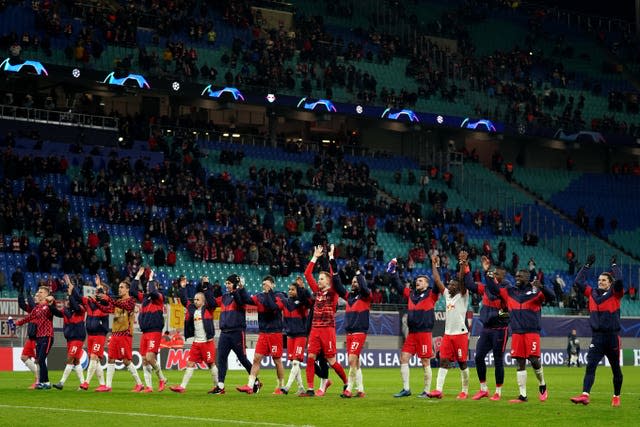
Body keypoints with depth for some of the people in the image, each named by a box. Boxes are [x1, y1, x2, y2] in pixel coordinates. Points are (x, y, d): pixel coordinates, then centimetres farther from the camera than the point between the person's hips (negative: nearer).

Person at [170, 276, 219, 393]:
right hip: (196, 342, 6)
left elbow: (211, 299, -17)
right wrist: (183, 287, 9)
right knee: (190, 363, 4)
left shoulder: (208, 309, -3)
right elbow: (184, 300, 16)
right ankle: (182, 386, 4)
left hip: (207, 342, -6)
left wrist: (207, 286, -21)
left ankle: (217, 386, 10)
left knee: (211, 364, 0)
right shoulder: (192, 309, 12)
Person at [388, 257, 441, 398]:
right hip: (411, 333, 6)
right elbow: (398, 286, 22)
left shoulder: (431, 295, -1)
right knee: (403, 359, 3)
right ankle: (406, 389, 9)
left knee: (425, 363, -1)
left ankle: (427, 391, 6)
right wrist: (393, 273, 14)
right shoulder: (411, 293, 14)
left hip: (424, 332, -6)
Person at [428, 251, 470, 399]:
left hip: (460, 333, -6)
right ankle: (438, 390, -6)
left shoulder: (463, 295, -2)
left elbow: (462, 279, -16)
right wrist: (434, 265, 14)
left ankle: (465, 391, 10)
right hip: (448, 333, 6)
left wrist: (463, 264, -26)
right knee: (443, 361, -1)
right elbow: (437, 280, 15)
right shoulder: (447, 294, 14)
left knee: (462, 362, 1)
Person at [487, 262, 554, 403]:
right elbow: (493, 289, 14)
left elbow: (551, 297, -10)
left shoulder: (535, 291, 2)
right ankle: (523, 395, 5)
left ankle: (542, 385, 17)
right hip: (516, 332, 4)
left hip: (532, 332, -4)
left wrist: (540, 287, -26)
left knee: (534, 360, -10)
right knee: (520, 363, 3)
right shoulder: (510, 292, 14)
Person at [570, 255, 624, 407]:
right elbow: (578, 282, 11)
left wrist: (614, 265, -4)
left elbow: (619, 280, -17)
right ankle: (585, 395, -21)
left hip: (612, 337, -2)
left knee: (616, 369, 10)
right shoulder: (592, 293, 11)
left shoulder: (615, 294, 0)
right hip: (597, 337, 3)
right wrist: (587, 265, 11)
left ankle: (616, 397, 25)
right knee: (590, 366, -12)